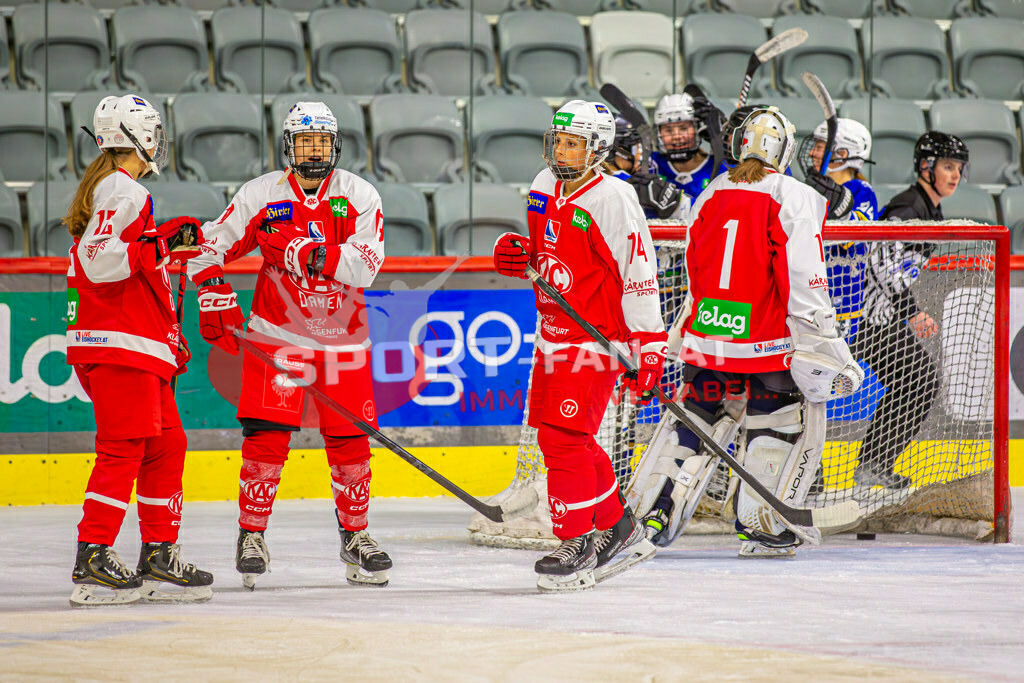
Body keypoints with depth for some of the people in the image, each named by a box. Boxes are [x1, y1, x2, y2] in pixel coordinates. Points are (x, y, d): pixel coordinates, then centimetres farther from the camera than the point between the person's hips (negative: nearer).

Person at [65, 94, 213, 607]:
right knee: (123, 449, -12)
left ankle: (159, 557, 13)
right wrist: (161, 242, -23)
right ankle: (93, 561, -14)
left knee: (166, 445, 11)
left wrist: (170, 334, 28)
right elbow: (99, 261, -23)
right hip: (119, 345, -11)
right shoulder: (121, 191, -11)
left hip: (139, 345, 11)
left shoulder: (115, 190, 23)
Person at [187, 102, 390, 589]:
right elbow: (211, 245, 1)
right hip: (277, 335, -1)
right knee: (267, 435, -9)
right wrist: (216, 299, -10)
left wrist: (315, 256, -27)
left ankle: (355, 536, 20)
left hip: (344, 341, 1)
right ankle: (251, 535, 2)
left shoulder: (359, 196, -2)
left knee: (350, 441, 4)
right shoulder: (261, 195, -2)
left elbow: (367, 265, -16)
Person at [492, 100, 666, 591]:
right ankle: (619, 528, 27)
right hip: (554, 331, 9)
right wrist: (517, 255, 1)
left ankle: (578, 549, -4)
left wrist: (649, 347, -19)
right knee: (556, 436, 14)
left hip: (597, 338, -9)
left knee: (564, 437, -12)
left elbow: (639, 274, -17)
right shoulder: (544, 188, 8)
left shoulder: (612, 200, -17)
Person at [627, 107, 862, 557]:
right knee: (789, 420, 10)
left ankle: (653, 511, 15)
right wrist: (827, 355, -11)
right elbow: (804, 284, -14)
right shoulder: (796, 199, -9)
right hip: (766, 346, -5)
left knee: (696, 417, 20)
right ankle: (759, 527, 7)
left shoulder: (710, 195, 9)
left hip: (704, 334, 5)